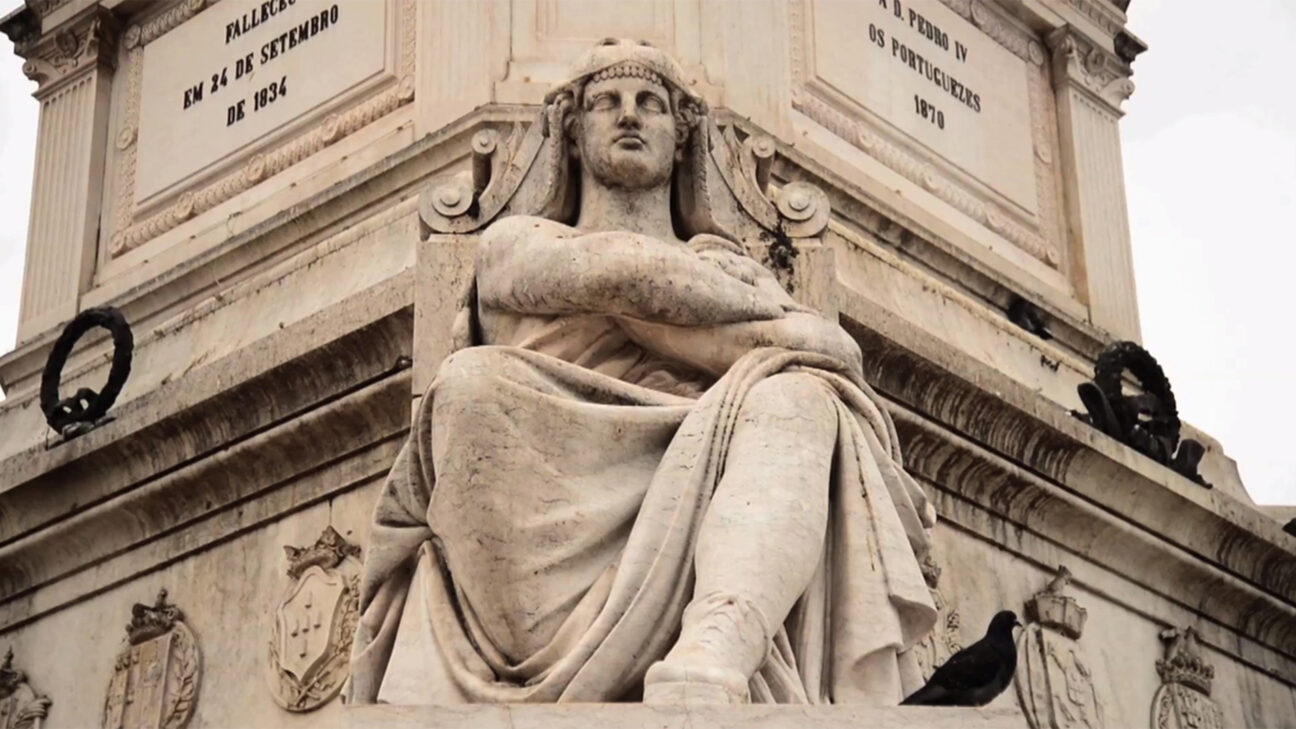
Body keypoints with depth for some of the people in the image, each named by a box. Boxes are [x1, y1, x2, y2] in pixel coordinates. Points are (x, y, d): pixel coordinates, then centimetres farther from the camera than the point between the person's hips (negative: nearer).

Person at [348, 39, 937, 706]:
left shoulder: (732, 270, 32)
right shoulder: (516, 242, 26)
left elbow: (835, 352, 11)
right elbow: (617, 269, 3)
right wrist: (773, 326, 10)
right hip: (545, 523, -1)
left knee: (803, 397, -25)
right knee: (475, 380, -26)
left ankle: (708, 664, -54)